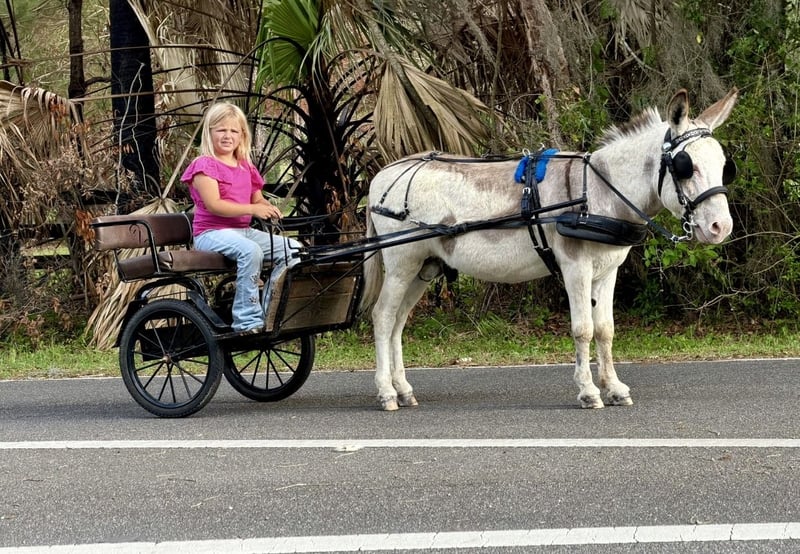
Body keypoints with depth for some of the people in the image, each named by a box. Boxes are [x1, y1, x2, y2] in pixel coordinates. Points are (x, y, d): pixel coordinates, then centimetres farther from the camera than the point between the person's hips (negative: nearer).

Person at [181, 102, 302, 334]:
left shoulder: (246, 167, 18)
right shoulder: (205, 165, -7)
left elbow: (257, 199, 19)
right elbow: (213, 205, -18)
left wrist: (269, 209, -7)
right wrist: (252, 209, -25)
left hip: (244, 230, 8)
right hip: (212, 232, -8)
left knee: (293, 249, -7)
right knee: (250, 251, -37)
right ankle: (248, 321, -33)